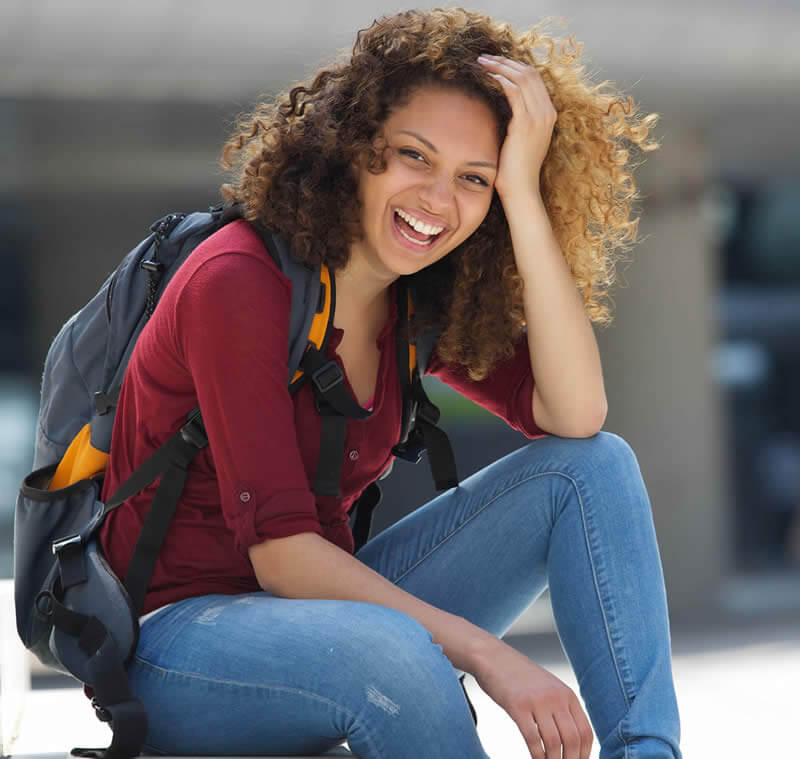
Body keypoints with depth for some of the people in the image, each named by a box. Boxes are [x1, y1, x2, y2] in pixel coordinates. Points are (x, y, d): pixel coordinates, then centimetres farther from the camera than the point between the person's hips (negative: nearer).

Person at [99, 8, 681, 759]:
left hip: (320, 604, 7)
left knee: (592, 467, -7)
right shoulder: (236, 283, -19)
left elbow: (575, 415, -12)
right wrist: (484, 654, -29)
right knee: (388, 652, -41)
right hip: (179, 634, -7)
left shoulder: (420, 297, 3)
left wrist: (525, 195, -16)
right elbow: (281, 551, -24)